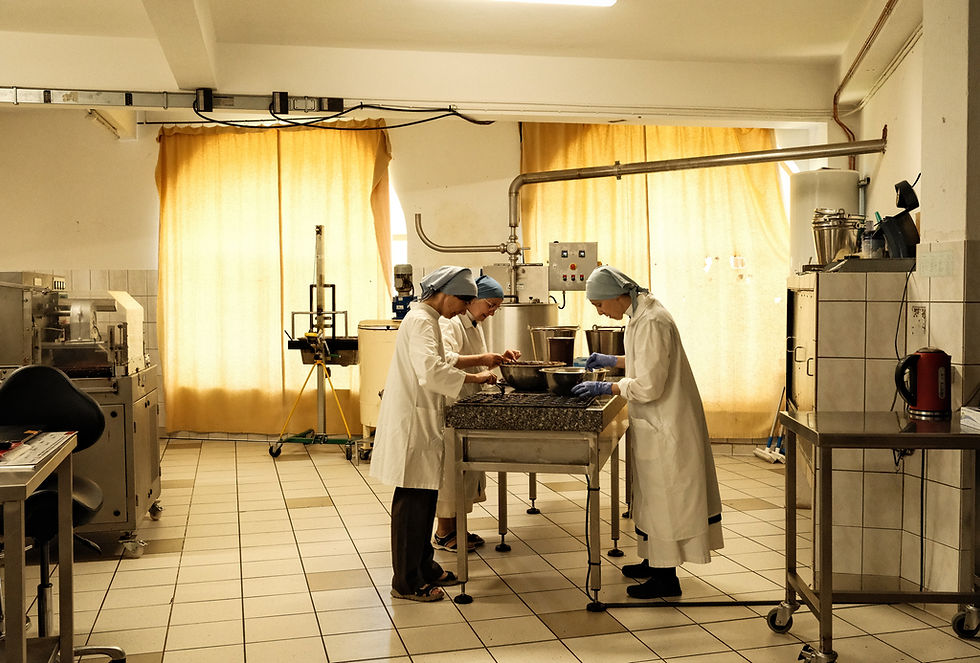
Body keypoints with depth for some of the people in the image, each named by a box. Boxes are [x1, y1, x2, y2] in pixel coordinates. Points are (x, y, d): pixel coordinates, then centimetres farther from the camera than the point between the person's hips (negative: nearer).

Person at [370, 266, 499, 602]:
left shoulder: (426, 319, 16)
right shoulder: (420, 321, -17)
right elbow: (430, 371, -30)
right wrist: (473, 378, -23)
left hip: (422, 421, 10)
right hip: (411, 423, -10)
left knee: (425, 497, 17)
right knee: (412, 500, -3)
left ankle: (424, 568, 28)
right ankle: (406, 582, 6)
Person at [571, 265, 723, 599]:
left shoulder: (651, 322, -24)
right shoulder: (640, 314, 8)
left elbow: (649, 386, -26)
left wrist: (604, 387, -18)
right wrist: (613, 360, 17)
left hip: (664, 425, -10)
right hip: (656, 422, 10)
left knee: (662, 495, -1)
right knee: (653, 494, 18)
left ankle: (666, 578, 9)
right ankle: (655, 562, 31)